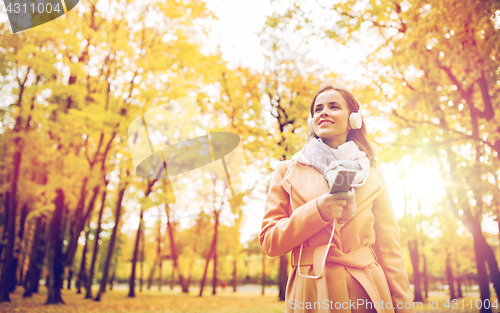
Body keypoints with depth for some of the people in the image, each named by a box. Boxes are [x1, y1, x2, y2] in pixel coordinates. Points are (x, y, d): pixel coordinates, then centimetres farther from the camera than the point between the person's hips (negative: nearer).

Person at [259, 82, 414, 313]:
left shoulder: (371, 175, 10)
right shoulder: (288, 172, 6)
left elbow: (389, 249, 7)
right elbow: (269, 241, 0)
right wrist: (317, 211, -14)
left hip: (366, 294, 1)